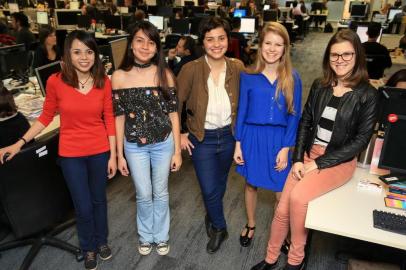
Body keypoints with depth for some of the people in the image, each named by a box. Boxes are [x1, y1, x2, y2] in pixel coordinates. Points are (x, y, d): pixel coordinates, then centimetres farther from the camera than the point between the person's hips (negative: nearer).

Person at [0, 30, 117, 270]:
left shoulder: (104, 82, -9)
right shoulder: (56, 82, -11)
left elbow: (109, 120, -4)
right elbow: (46, 117, 0)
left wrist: (113, 155, -3)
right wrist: (19, 143, -4)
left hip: (100, 151, 1)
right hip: (71, 154, -1)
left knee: (99, 199, 19)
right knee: (83, 206, 10)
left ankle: (102, 241, 45)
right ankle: (88, 247, 39)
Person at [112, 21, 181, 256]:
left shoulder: (165, 74, -8)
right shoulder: (119, 77, -7)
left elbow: (173, 114, -3)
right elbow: (119, 118, -1)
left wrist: (177, 150, -3)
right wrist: (119, 154, 2)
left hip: (163, 144, 0)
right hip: (134, 146, 0)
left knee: (161, 193, 16)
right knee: (144, 195, 14)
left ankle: (161, 235, 39)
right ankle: (146, 235, 40)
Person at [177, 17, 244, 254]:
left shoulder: (237, 67, -9)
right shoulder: (191, 69, -17)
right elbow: (175, 103, -8)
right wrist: (179, 134, -6)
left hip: (229, 136, 3)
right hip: (201, 138, -2)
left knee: (220, 184, 22)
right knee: (209, 189, 2)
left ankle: (212, 218, 52)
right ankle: (220, 228, 32)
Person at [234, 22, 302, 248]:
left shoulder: (293, 78, -3)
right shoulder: (248, 76, -2)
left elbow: (295, 115, -2)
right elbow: (242, 111, 1)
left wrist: (286, 148, -8)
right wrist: (238, 144, -1)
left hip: (279, 140, 0)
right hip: (252, 137, 1)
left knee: (281, 191, 5)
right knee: (251, 184, 16)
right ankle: (251, 225, 40)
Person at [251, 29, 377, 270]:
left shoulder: (367, 95, -8)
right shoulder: (320, 86, 5)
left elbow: (361, 140, -10)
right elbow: (305, 123, 7)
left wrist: (319, 164, -13)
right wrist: (298, 159, -5)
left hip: (339, 161, -3)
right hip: (309, 155, 4)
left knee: (298, 197, -26)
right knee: (283, 209, -8)